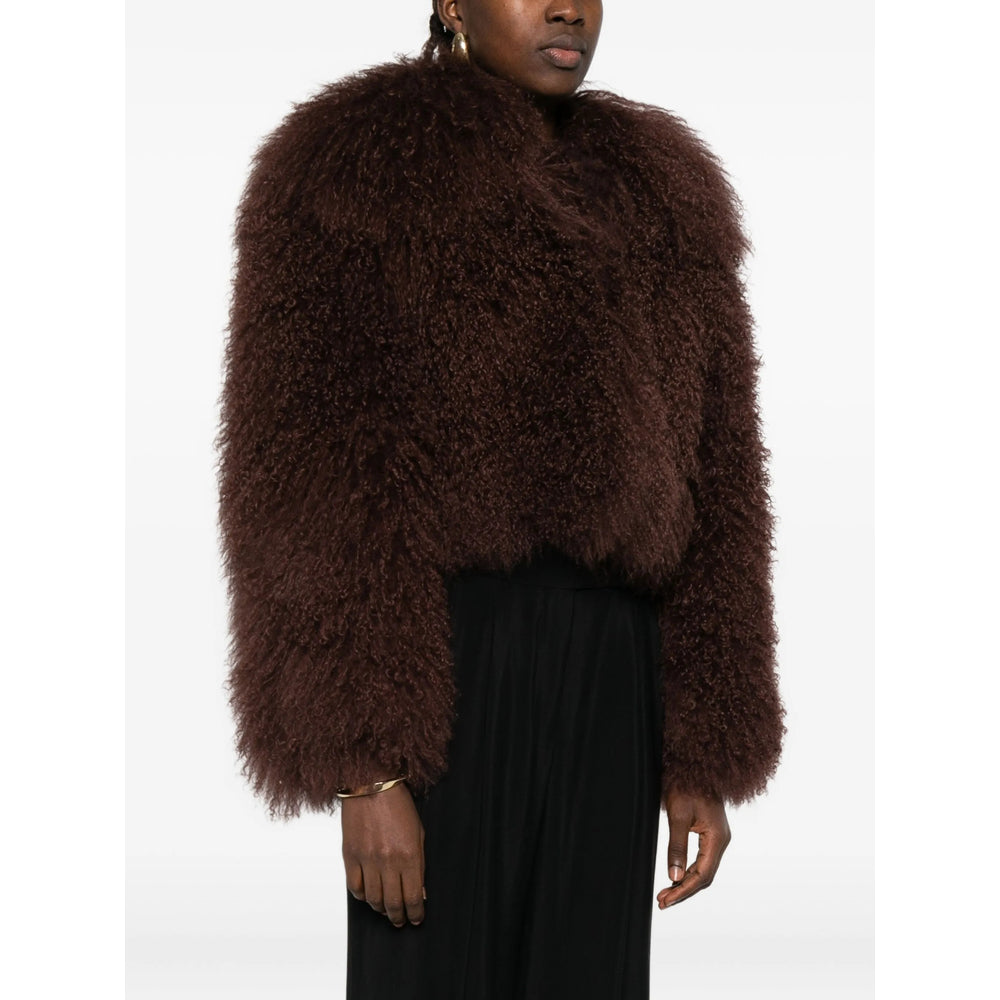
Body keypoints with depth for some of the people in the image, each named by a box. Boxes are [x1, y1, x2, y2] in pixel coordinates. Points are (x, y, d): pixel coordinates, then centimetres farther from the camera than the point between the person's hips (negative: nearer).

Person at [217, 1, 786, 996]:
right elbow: (309, 487, -10)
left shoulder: (657, 199, 14)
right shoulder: (352, 174, -4)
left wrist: (699, 757, 7)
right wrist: (364, 769, -16)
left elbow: (710, 492, 12)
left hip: (609, 680, 6)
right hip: (438, 667, -5)